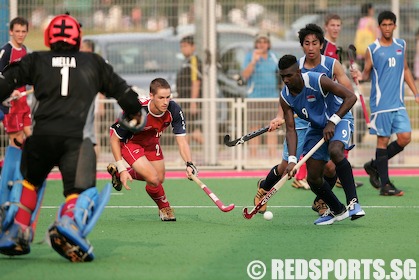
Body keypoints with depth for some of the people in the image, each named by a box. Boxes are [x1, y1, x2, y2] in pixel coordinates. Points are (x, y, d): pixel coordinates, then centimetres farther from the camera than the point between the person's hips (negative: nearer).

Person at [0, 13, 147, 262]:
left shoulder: (36, 60, 17)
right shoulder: (93, 62, 18)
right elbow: (121, 89, 24)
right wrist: (134, 114, 42)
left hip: (42, 134, 2)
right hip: (77, 137, -2)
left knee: (30, 180, 26)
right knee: (80, 191, -6)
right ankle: (69, 222, -37)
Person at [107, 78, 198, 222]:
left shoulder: (174, 110, -27)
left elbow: (182, 140, -22)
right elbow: (115, 139, -25)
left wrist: (189, 164, -38)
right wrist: (122, 169, -26)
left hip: (151, 140, 6)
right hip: (128, 141, -6)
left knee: (159, 179, 12)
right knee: (153, 179, -20)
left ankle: (117, 173, 32)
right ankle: (164, 207, 12)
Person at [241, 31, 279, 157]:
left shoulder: (273, 57, 13)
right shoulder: (250, 56, 2)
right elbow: (245, 75, -8)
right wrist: (253, 61, -18)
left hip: (272, 96, 3)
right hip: (255, 98, -3)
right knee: (255, 128, -3)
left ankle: (273, 155, 1)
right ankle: (253, 156, -2)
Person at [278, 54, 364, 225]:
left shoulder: (318, 81, -26)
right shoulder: (285, 97, -12)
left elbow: (351, 97, -25)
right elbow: (290, 129, -12)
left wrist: (332, 122, -30)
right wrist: (292, 160, -25)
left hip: (339, 120, -6)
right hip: (316, 128, 6)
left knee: (335, 151, -38)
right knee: (313, 178, -1)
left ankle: (354, 202, -36)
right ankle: (337, 211, 24)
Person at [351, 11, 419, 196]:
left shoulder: (401, 45, 11)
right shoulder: (372, 50, -1)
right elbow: (367, 73, 4)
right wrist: (360, 76, -19)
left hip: (398, 103, 5)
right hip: (380, 103, -5)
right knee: (383, 140, -3)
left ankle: (374, 165, 17)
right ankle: (385, 185, 1)